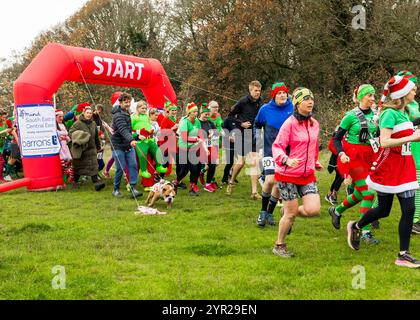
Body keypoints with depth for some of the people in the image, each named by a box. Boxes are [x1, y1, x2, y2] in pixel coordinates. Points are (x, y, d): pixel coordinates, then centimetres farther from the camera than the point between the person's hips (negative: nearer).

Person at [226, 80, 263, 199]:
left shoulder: (260, 103, 2)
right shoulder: (243, 102, -10)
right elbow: (230, 116, -3)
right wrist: (241, 123, -14)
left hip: (255, 136, 3)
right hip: (243, 135, -3)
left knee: (255, 162, -4)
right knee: (241, 162, 4)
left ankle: (254, 192, -2)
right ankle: (231, 183, 31)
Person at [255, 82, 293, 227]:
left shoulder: (293, 108, -5)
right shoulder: (265, 109, -4)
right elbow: (257, 125, 16)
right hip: (270, 151, -2)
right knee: (270, 181, -18)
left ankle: (270, 213, 25)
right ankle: (263, 211, 4)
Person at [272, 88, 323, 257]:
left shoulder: (314, 124, 8)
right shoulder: (290, 123, -12)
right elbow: (277, 146, -16)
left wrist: (315, 163, 19)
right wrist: (286, 160, -32)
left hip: (308, 174, 6)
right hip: (288, 175, -5)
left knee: (314, 210, -8)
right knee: (291, 213, 1)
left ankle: (288, 212, 23)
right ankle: (279, 245, 23)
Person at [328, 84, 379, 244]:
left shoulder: (375, 115, 7)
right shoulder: (351, 116, -8)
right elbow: (337, 138, -5)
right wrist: (341, 153, -21)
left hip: (368, 157, 6)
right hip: (354, 157, -6)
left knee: (360, 194, 12)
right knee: (369, 193, -13)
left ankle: (336, 211, 39)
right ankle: (365, 231, -4)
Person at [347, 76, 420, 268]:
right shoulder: (390, 113, -15)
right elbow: (384, 142, -24)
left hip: (404, 167, 7)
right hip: (388, 167, -7)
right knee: (383, 210, 5)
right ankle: (355, 227, 32)